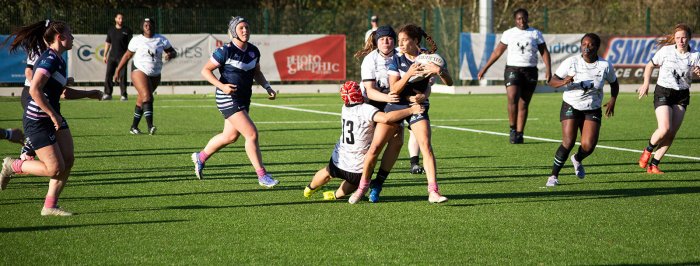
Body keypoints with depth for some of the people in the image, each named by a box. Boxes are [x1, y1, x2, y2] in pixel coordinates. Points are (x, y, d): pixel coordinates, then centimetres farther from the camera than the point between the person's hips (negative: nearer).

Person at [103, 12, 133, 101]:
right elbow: (107, 43, 18)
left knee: (122, 75, -7)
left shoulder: (127, 30, 2)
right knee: (108, 75, 1)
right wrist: (105, 55, 13)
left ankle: (124, 95, -3)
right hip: (112, 56, 4)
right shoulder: (111, 30, 13)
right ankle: (107, 94, 8)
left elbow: (130, 44, 0)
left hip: (122, 57, -4)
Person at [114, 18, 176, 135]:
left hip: (155, 75, 4)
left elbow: (173, 52, 6)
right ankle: (150, 126, -30)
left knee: (141, 101, 10)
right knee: (147, 97, -21)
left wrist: (170, 55, -20)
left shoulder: (161, 40, 3)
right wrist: (117, 71, 6)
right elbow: (127, 56, 6)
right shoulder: (137, 40, -2)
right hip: (140, 71, -4)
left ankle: (134, 127, 21)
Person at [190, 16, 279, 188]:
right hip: (228, 99, -8)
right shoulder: (226, 51, -16)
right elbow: (205, 70, -11)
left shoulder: (254, 51, 4)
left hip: (244, 99, 8)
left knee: (230, 136, 20)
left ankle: (201, 157, 43)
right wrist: (221, 86, -24)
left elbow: (257, 73, 20)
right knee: (252, 134, -15)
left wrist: (268, 88, 4)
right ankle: (262, 177, -9)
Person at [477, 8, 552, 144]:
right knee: (512, 98, -21)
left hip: (530, 71, 1)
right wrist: (485, 68, 10)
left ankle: (519, 135, 8)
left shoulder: (535, 34, 9)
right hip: (512, 70, -1)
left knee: (523, 104, 3)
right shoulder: (508, 34, 8)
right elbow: (497, 52, 12)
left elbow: (544, 52, 6)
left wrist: (548, 68, -9)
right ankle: (513, 129, -6)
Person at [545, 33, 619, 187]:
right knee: (568, 143, -17)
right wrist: (563, 82, -30)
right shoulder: (571, 62, -10)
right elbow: (552, 82, -8)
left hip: (593, 110, 2)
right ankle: (553, 176, -1)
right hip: (571, 107, -2)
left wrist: (612, 101, 0)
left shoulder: (605, 65, -4)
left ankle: (578, 160, 26)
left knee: (588, 146, -12)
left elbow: (614, 83, 15)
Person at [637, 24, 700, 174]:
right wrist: (646, 84, -1)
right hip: (663, 93, -3)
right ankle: (648, 150, 9)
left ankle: (653, 165, 6)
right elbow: (650, 66, 7)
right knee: (665, 129, -20)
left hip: (682, 96, 3)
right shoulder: (666, 51, -5)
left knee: (672, 133, -4)